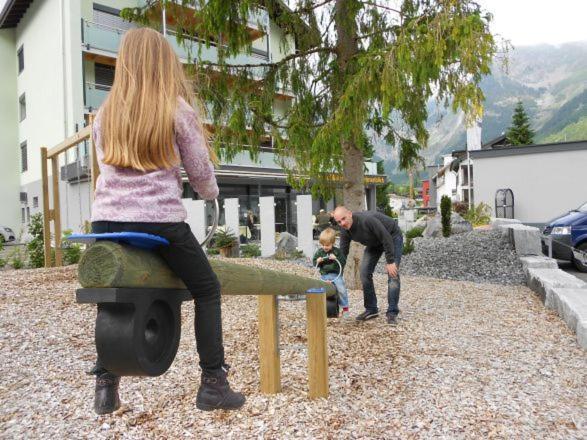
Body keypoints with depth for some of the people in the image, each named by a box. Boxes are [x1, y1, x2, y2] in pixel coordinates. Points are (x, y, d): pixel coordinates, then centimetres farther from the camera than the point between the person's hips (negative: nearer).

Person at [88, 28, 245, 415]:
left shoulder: (105, 115, 12)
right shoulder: (177, 109, 0)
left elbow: (105, 167, 19)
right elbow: (201, 171, 4)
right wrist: (211, 193, 24)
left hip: (107, 221, 5)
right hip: (160, 222, -4)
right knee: (207, 290, 12)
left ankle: (106, 386, 24)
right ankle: (213, 382, 11)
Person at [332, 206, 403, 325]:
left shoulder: (367, 219, -38)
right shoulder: (345, 230, -16)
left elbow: (387, 239, -33)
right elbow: (343, 252, -8)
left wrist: (390, 261, -30)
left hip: (392, 237, -7)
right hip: (374, 243, 7)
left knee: (393, 274, -17)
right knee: (365, 273, -3)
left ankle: (392, 313, -10)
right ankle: (371, 309, 9)